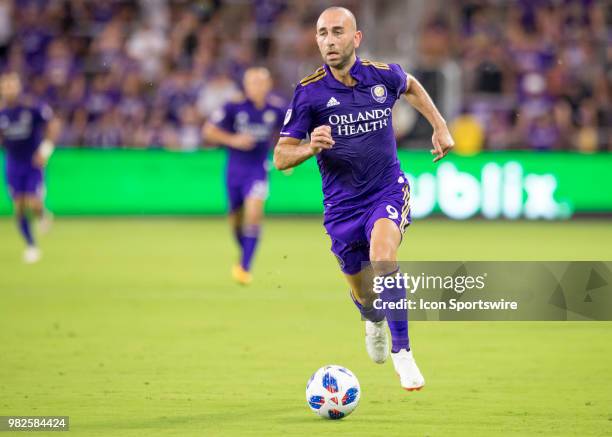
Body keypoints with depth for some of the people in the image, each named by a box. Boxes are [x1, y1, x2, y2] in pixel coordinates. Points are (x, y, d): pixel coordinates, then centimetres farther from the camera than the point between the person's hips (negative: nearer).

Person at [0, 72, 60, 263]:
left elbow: (53, 125, -8)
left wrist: (45, 149, -14)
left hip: (33, 163, -4)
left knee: (33, 204, -15)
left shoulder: (33, 108, -12)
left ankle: (43, 215, 22)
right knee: (19, 208, 2)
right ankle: (31, 246, 16)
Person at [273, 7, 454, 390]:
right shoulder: (309, 92, -11)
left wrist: (440, 126, 15)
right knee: (363, 294, 12)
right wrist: (311, 147, -28)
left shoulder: (383, 75, -6)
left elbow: (411, 86, 21)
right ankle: (374, 321, 52)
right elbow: (282, 157, -8)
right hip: (342, 204, 1)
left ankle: (402, 351, -22)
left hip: (388, 190, -1)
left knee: (382, 257, -31)